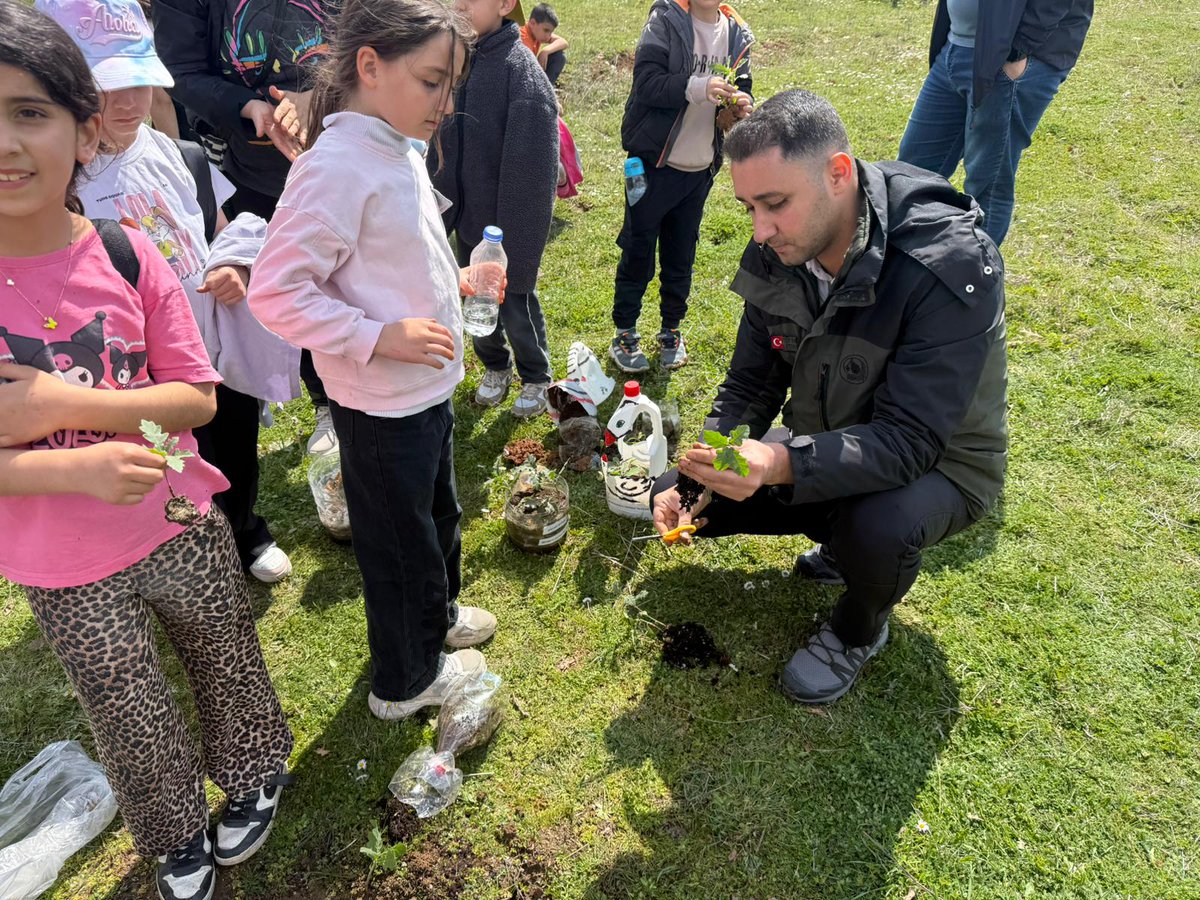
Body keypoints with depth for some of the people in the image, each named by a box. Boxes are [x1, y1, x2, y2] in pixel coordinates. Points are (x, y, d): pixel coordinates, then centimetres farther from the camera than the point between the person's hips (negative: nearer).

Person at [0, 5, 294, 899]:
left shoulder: (127, 256, -12)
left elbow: (197, 398, -10)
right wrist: (73, 468, -27)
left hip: (183, 531, 1)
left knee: (231, 674, 22)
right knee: (138, 730, 18)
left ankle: (255, 777, 54)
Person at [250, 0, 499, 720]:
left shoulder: (400, 153, 5)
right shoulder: (336, 168, -23)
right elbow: (276, 290, -24)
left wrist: (455, 280, 7)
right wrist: (381, 336, -28)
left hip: (429, 388, 9)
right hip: (382, 406, -9)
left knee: (439, 513, 27)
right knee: (400, 541, 10)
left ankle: (437, 615, 52)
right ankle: (405, 681, 33)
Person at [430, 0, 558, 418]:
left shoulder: (520, 70, -18)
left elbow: (529, 165, -20)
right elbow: (440, 146, 9)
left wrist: (515, 234, -21)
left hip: (508, 221, -6)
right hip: (468, 215, 6)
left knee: (516, 304, 8)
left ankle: (535, 379, 32)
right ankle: (495, 366, 43)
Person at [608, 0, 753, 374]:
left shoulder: (737, 34, 5)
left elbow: (741, 91, 11)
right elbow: (646, 83, -19)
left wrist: (741, 106, -13)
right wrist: (697, 88, -33)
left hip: (700, 169, 4)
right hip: (654, 162, -4)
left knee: (681, 257, 14)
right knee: (638, 251, 4)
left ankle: (671, 330, 29)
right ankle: (625, 334, 17)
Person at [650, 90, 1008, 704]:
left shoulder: (951, 265, -31)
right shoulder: (777, 255, -12)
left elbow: (909, 441, -34)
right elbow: (749, 386, -4)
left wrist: (783, 465, -50)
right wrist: (691, 480, -20)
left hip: (934, 464, -5)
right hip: (822, 448, 6)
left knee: (876, 531, -39)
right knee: (679, 498, -3)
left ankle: (858, 630, 0)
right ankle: (841, 543, 16)